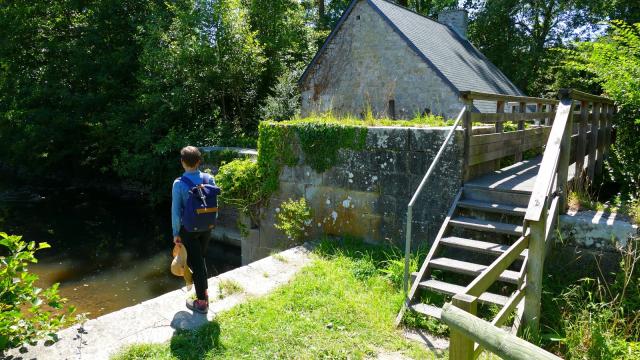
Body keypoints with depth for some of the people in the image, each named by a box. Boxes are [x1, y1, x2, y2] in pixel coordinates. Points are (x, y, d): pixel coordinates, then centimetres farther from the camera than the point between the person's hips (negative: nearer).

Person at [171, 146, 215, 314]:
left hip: (189, 229, -4)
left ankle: (201, 302, 18)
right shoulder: (209, 179, -8)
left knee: (195, 263, 8)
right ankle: (204, 291, 39)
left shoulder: (179, 184, -17)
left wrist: (176, 233, -3)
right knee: (200, 258, 24)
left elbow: (176, 211, -13)